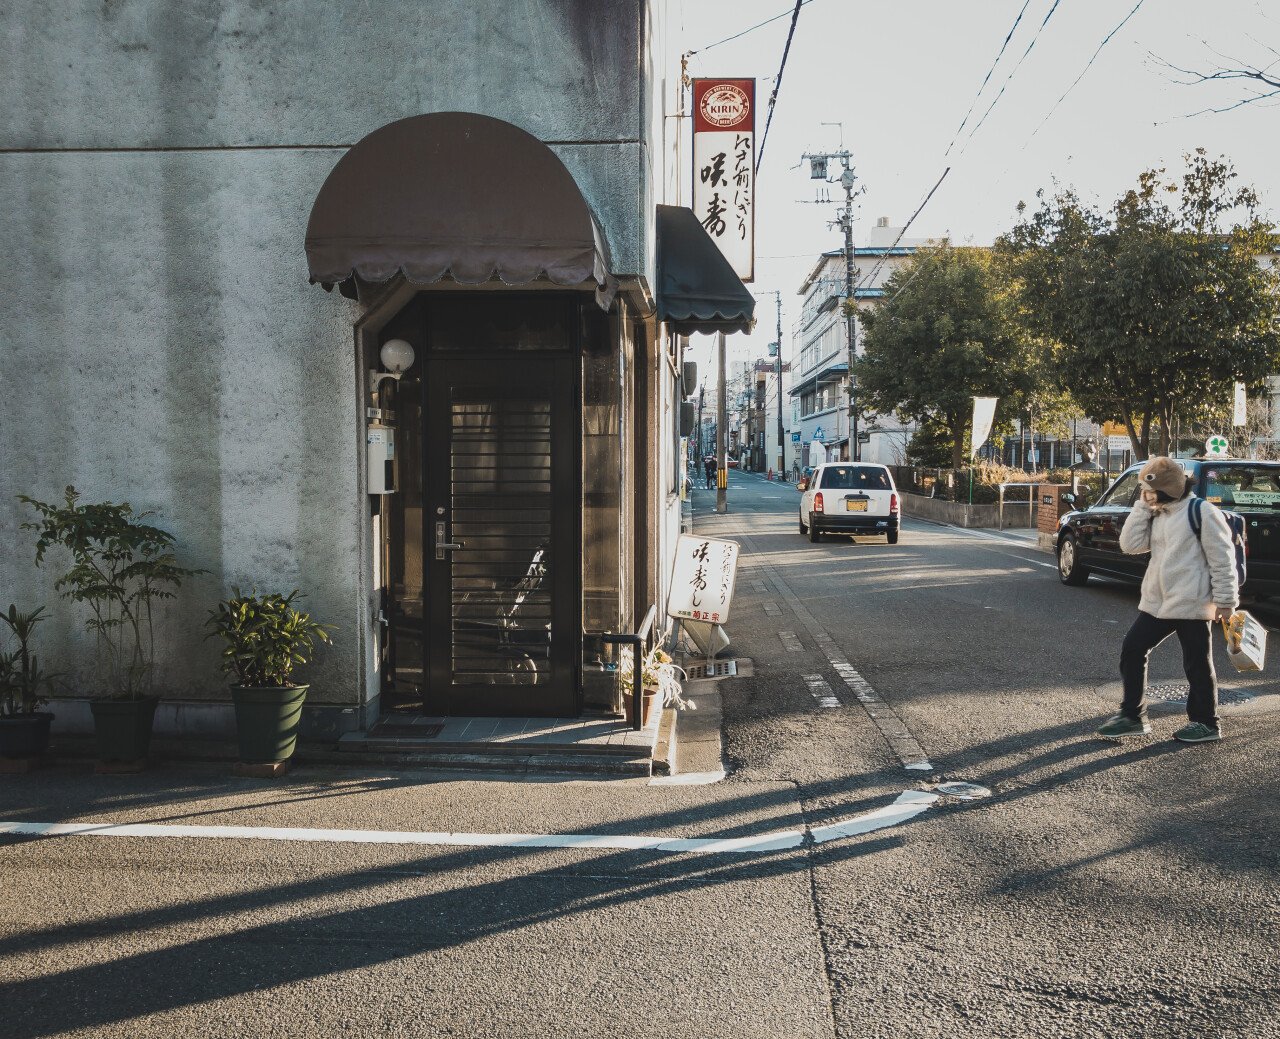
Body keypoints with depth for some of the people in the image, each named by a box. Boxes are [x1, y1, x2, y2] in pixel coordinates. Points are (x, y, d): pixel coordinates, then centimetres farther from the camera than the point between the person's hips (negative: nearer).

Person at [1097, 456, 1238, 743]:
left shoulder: (1201, 511, -10)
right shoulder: (1155, 516, 13)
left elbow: (1222, 558, -10)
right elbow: (1130, 545, 2)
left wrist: (1225, 600, -12)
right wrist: (1142, 507, -1)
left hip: (1191, 603, -7)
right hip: (1156, 602, 7)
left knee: (1197, 664, 4)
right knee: (1132, 650, 5)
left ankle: (1205, 723, 19)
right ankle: (1132, 716, 15)